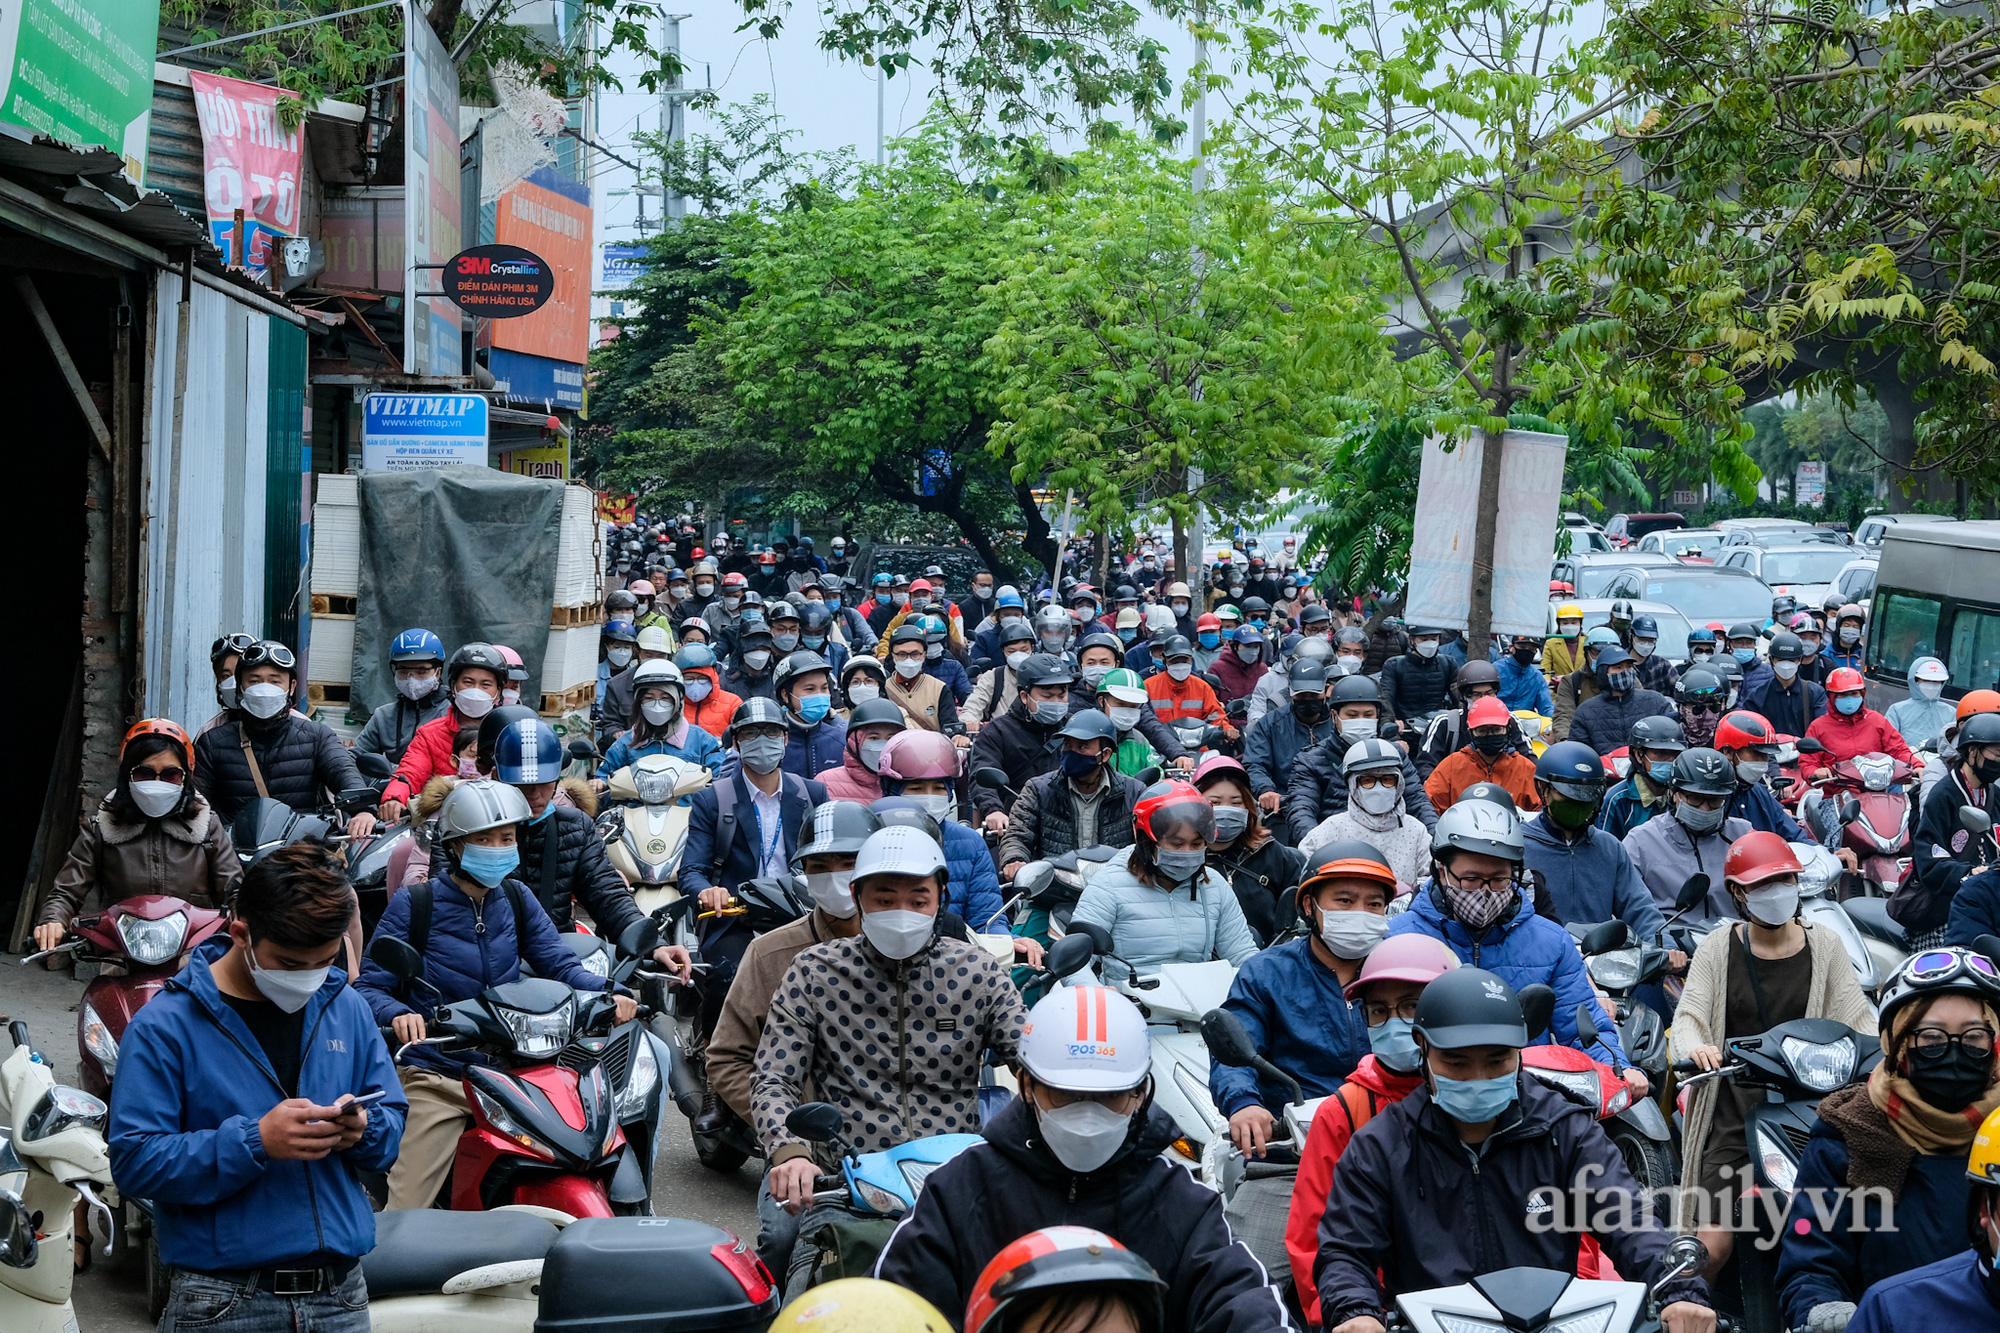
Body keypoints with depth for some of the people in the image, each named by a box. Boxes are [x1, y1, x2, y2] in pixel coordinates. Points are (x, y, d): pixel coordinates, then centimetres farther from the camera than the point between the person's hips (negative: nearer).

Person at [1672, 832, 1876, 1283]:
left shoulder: (1824, 945, 9)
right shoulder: (1718, 948, 6)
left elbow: (1857, 1017, 5)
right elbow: (1688, 1015, -3)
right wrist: (1696, 1048, -26)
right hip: (1735, 1108, -1)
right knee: (1712, 1246, -8)